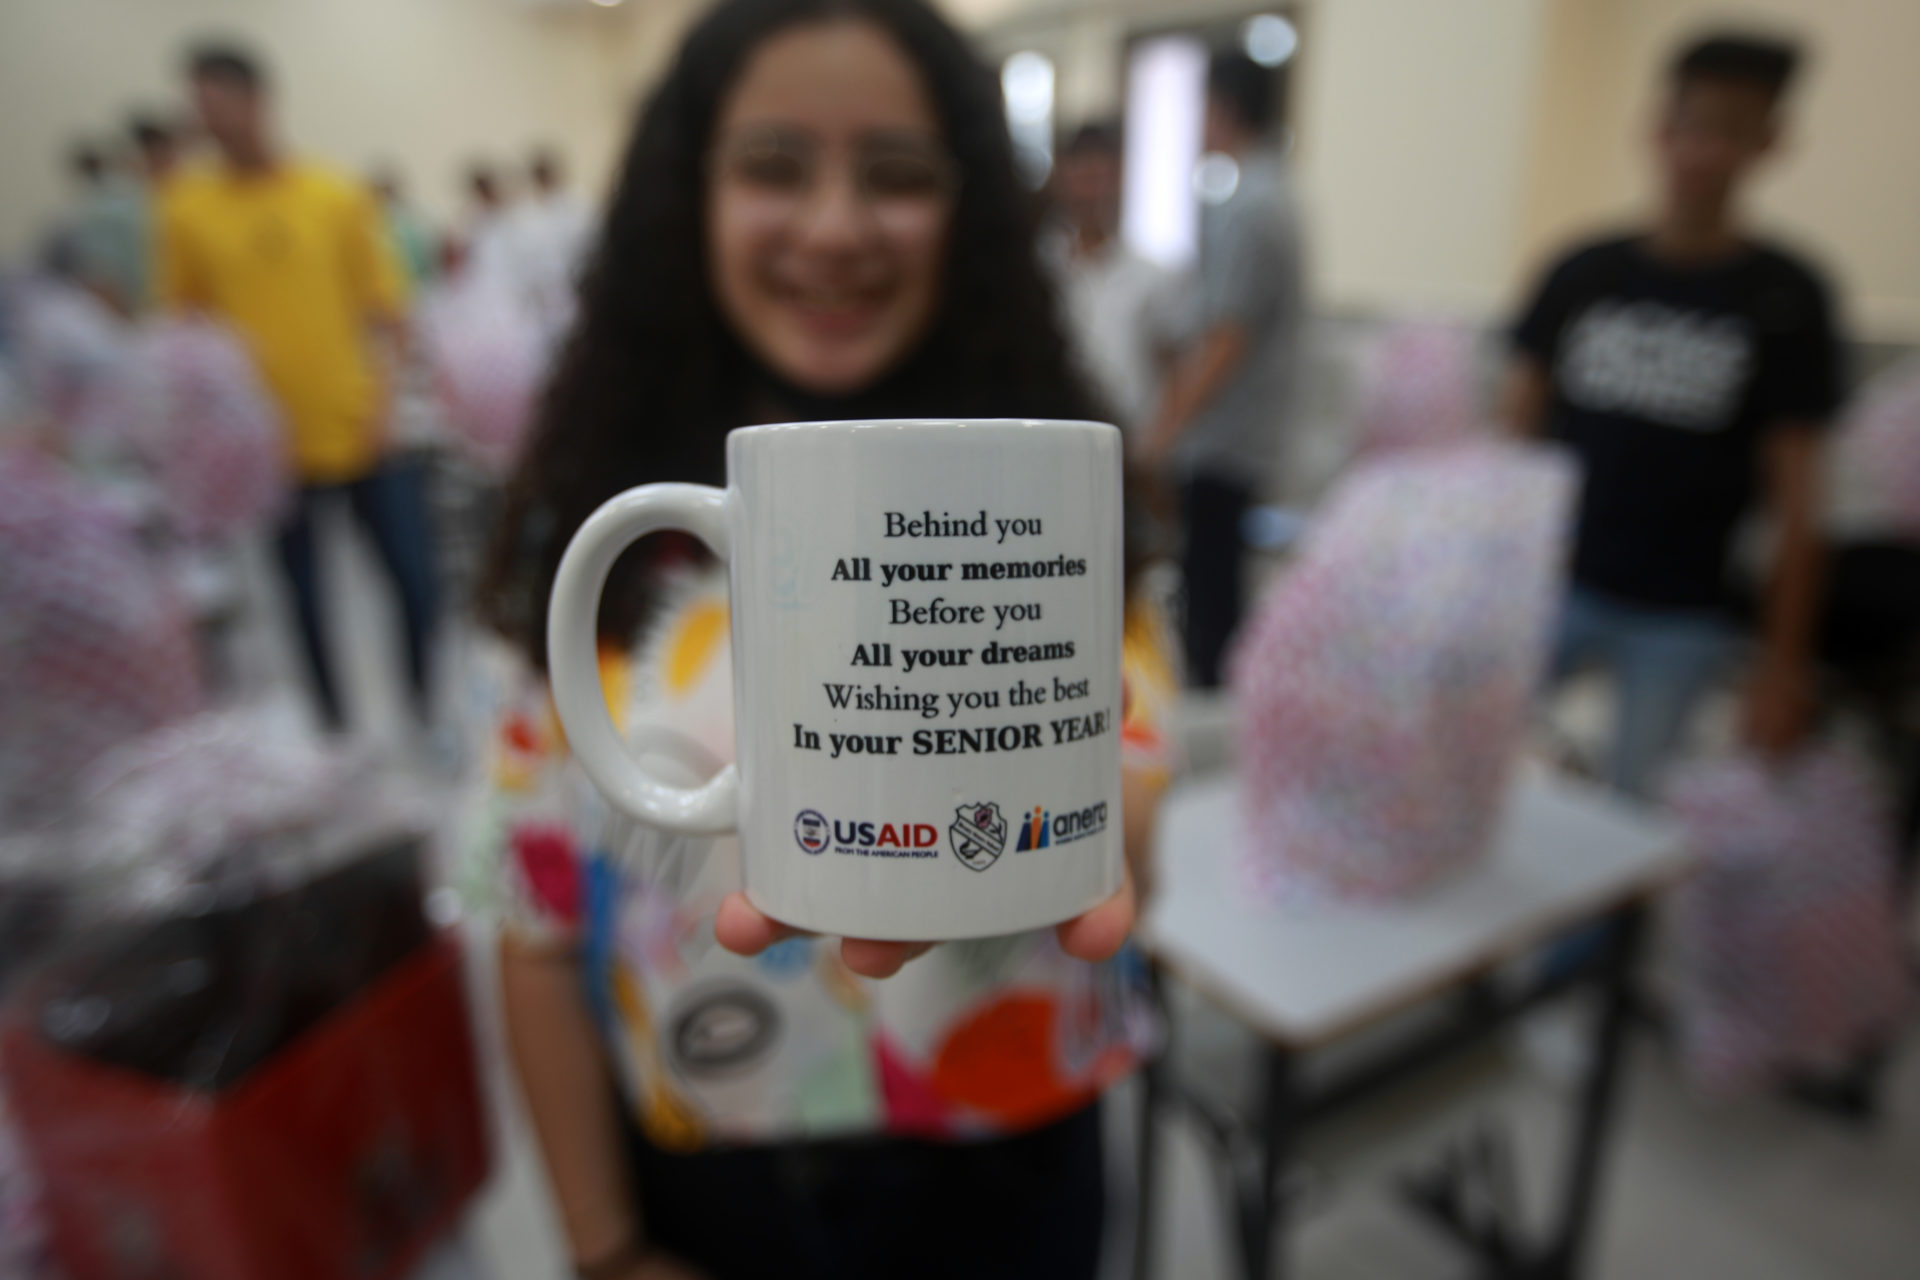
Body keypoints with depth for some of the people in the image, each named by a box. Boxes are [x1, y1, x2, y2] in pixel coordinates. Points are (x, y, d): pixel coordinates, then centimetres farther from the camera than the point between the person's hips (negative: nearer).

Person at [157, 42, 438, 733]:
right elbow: (180, 317, 8)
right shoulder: (186, 207, 4)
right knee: (299, 595, 10)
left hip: (360, 429, -1)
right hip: (271, 441, 1)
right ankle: (332, 720, 27)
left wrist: (384, 397, -9)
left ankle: (430, 702, 23)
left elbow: (382, 305, 1)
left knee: (412, 574, 2)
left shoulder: (338, 195, 1)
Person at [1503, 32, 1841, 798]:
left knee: (1626, 805, 8)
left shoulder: (1786, 299, -1)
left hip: (1678, 618, -1)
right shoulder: (1582, 275, 2)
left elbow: (1794, 502, -2)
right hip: (1550, 584, 1)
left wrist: (1784, 659, -4)